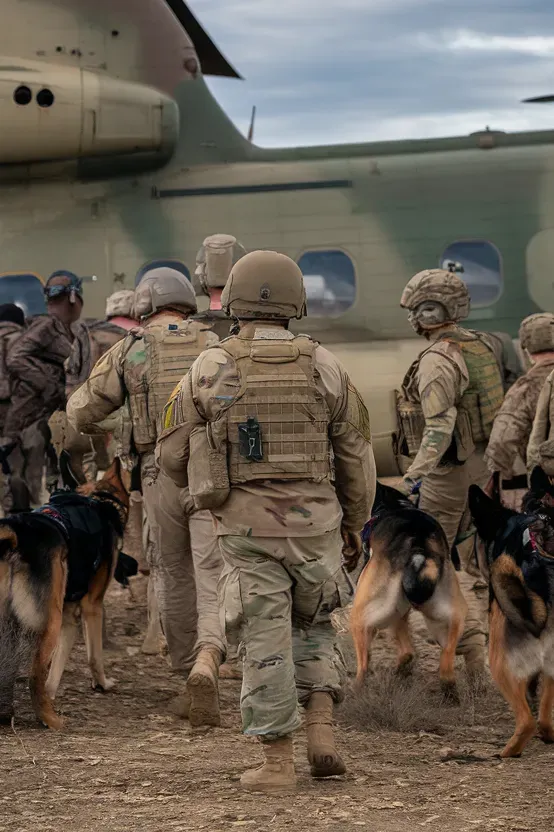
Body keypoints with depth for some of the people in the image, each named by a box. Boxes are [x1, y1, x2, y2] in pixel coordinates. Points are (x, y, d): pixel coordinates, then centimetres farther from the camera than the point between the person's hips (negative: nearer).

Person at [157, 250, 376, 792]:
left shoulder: (209, 370, -6)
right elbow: (356, 457, 2)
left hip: (246, 529, -1)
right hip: (313, 525, 1)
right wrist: (355, 524, 17)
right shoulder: (324, 367, -3)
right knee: (313, 626, 21)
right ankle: (320, 731, 5)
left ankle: (278, 762, 5)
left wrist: (201, 486, 22)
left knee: (266, 641, 5)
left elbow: (173, 454, 0)